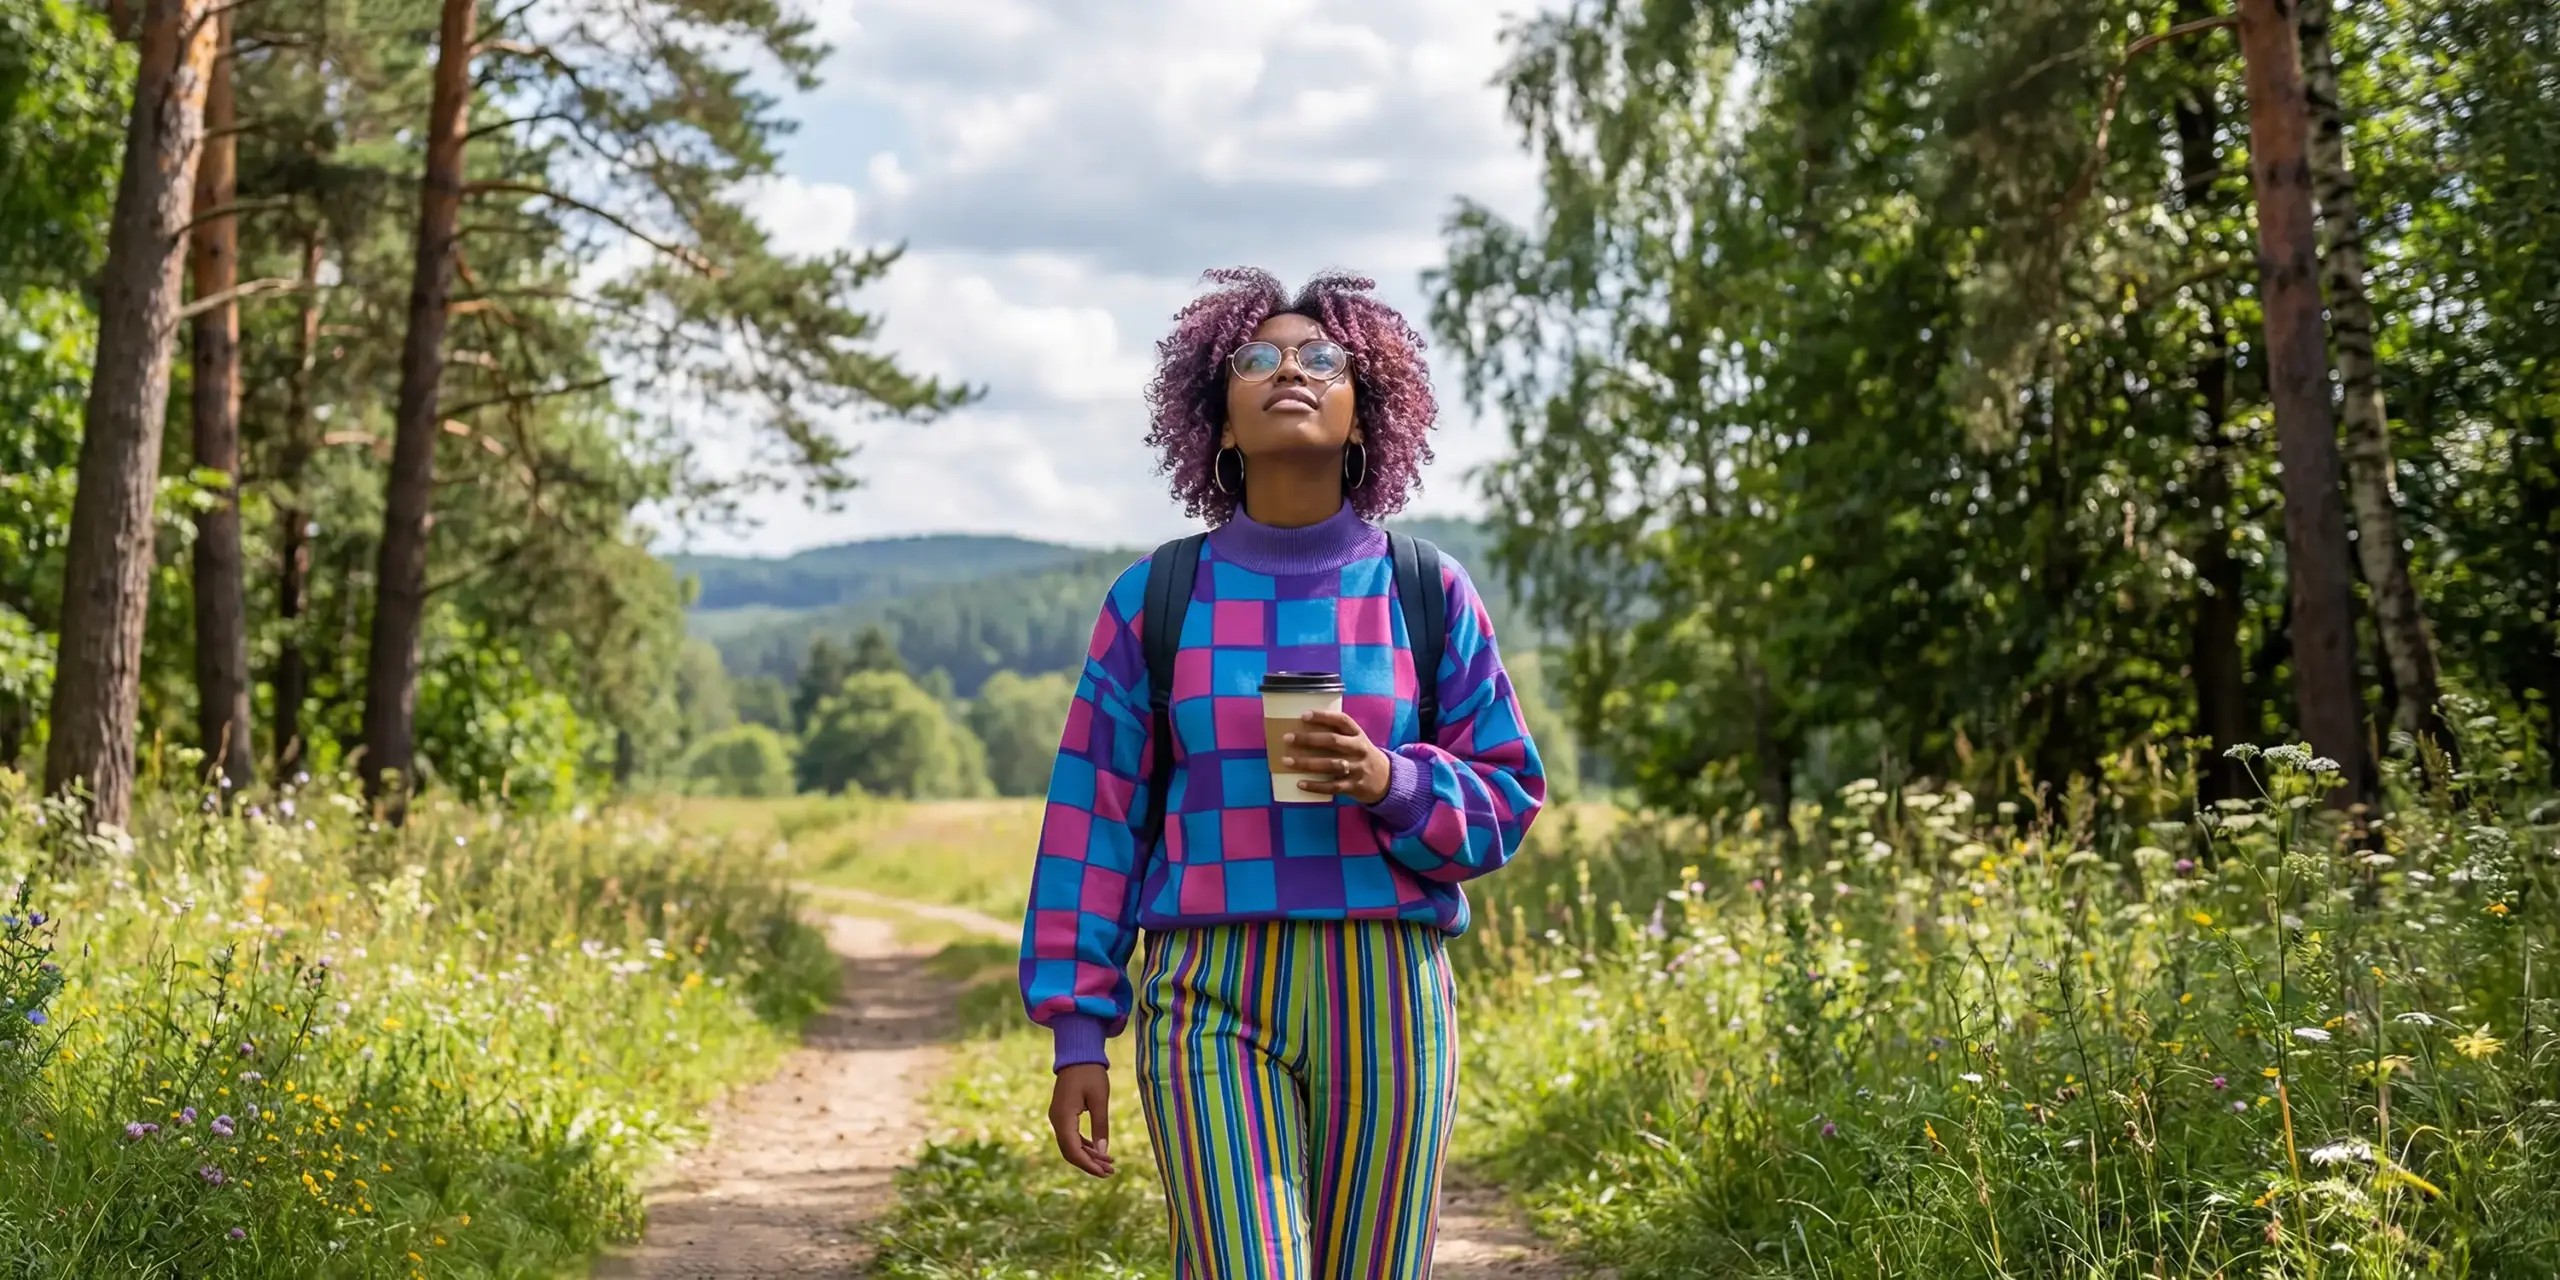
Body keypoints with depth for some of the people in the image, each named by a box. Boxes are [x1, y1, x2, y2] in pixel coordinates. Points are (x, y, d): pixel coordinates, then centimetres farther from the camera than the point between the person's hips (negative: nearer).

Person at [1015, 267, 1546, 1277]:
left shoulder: (1429, 595, 6)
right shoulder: (1155, 601, 4)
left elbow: (1507, 796, 8)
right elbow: (1096, 818, 5)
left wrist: (1391, 783, -14)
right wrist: (1077, 1035, 3)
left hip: (1388, 997, 2)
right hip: (1212, 997, -1)